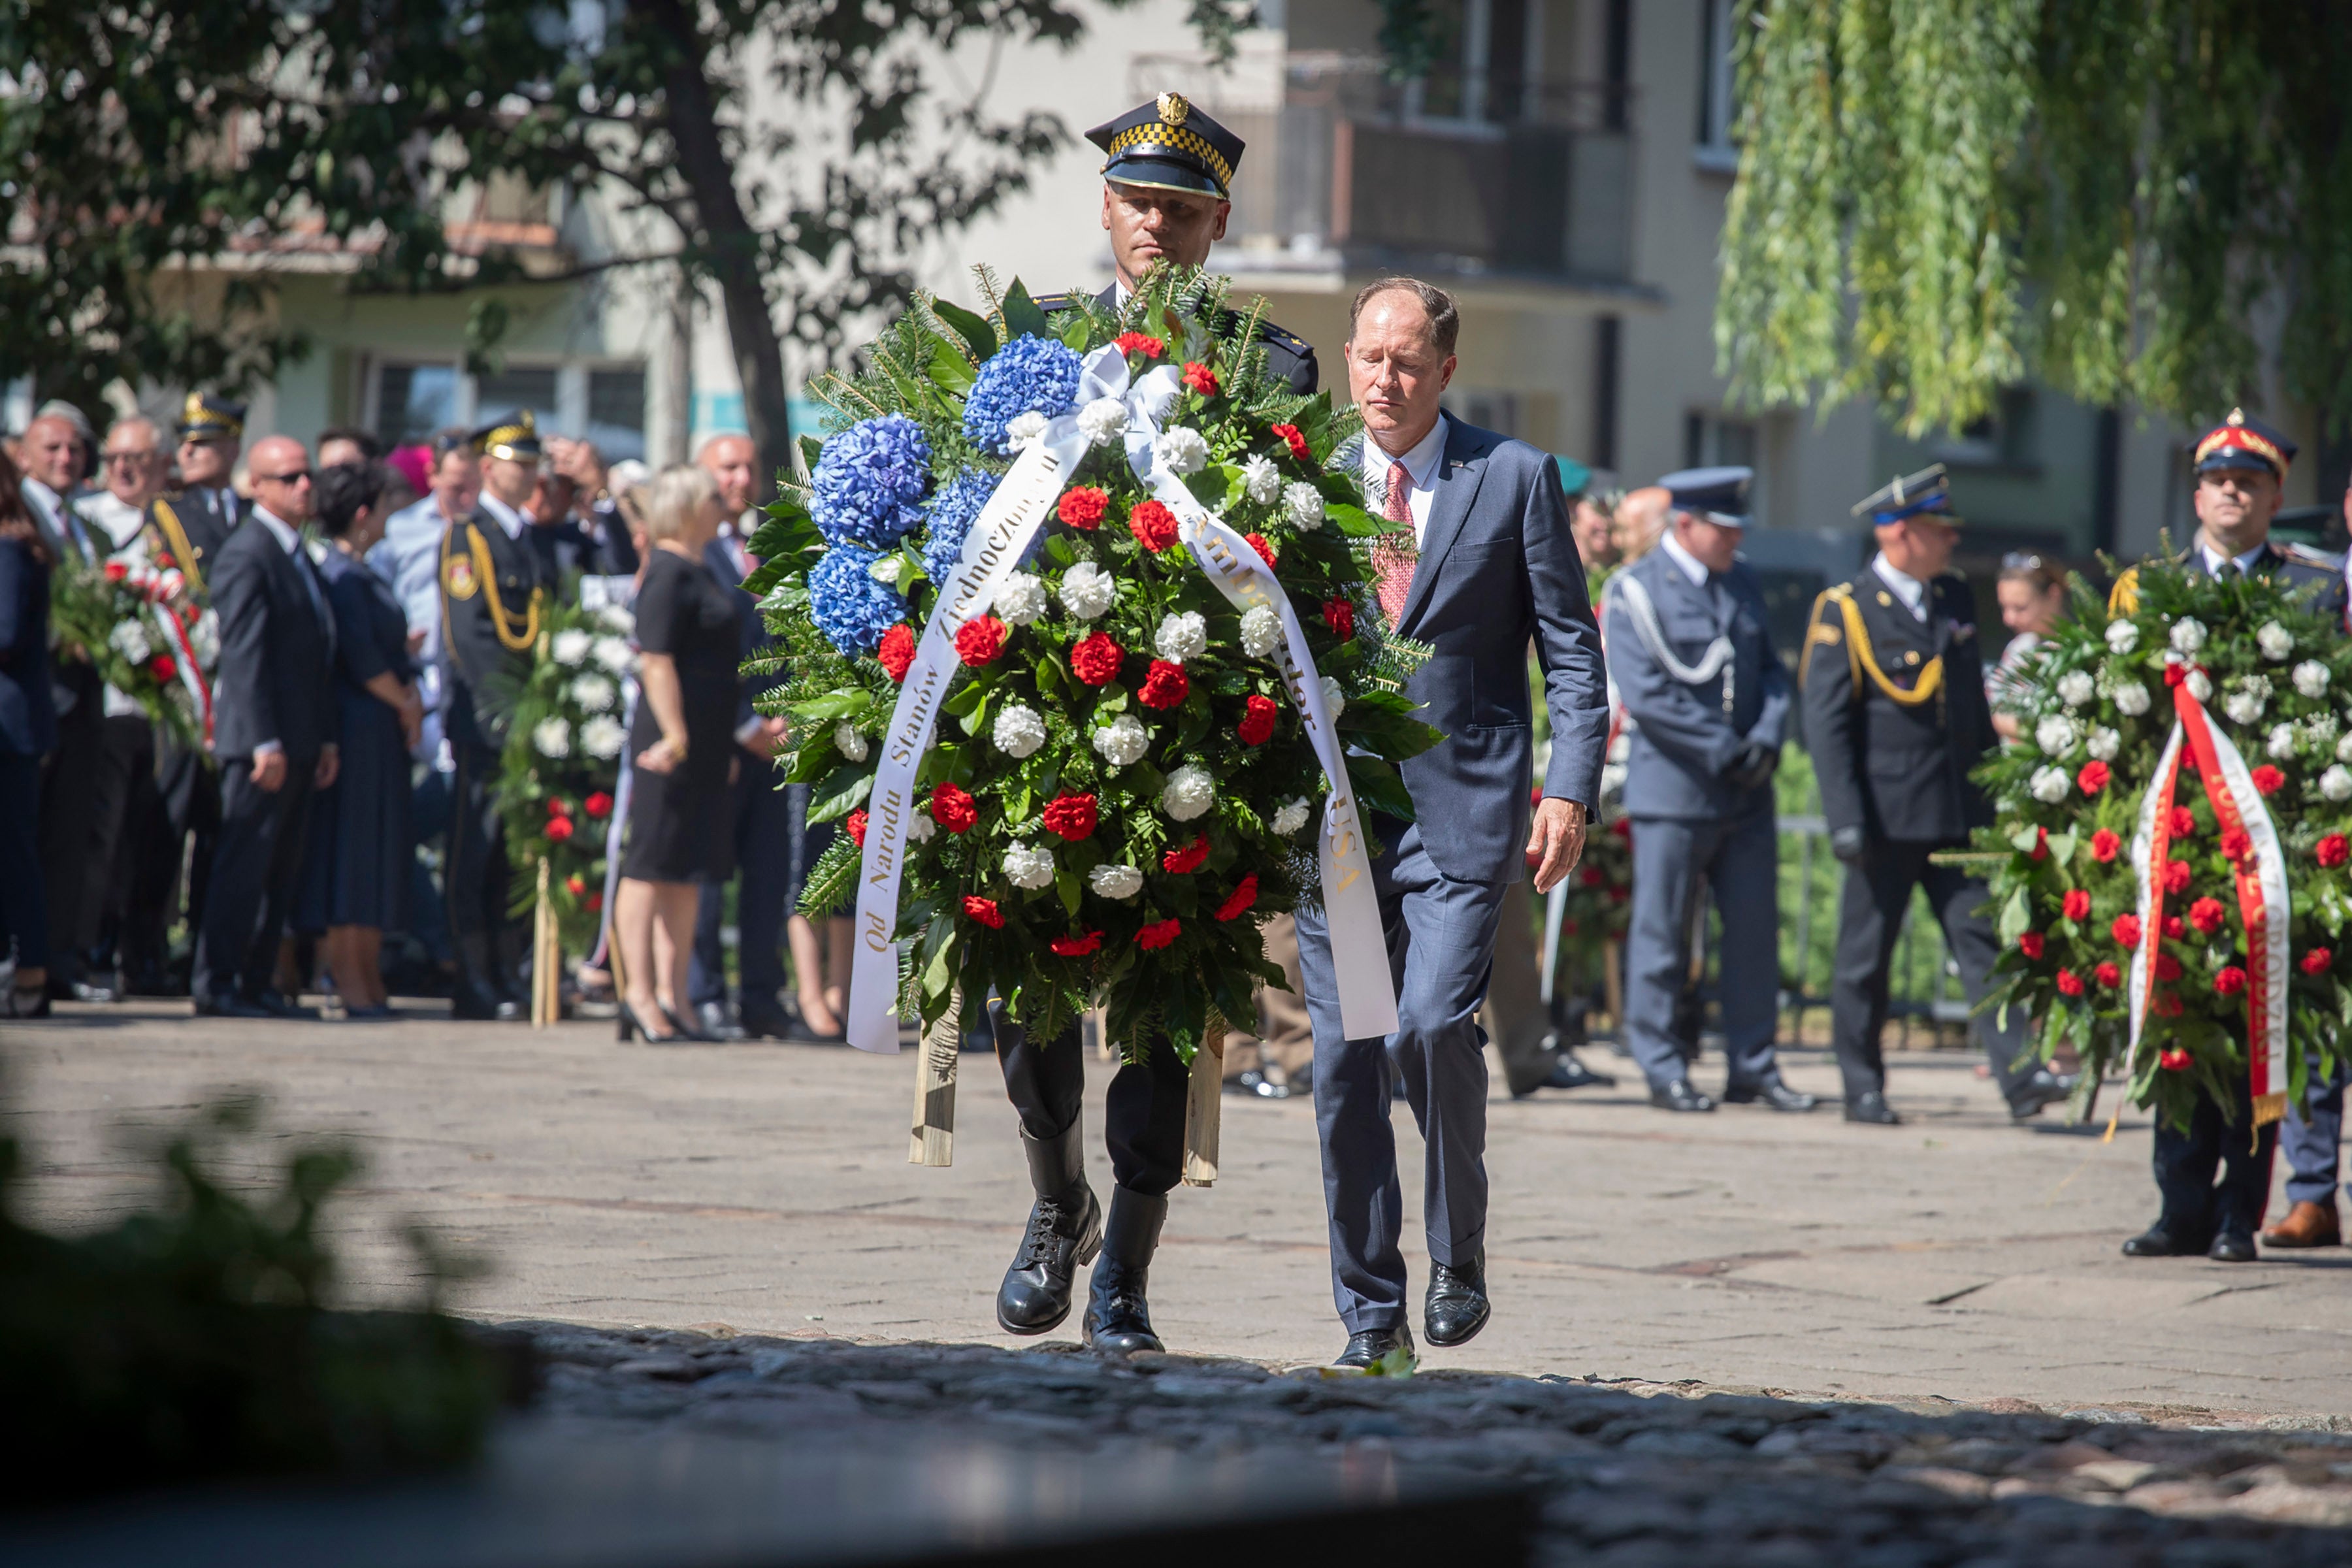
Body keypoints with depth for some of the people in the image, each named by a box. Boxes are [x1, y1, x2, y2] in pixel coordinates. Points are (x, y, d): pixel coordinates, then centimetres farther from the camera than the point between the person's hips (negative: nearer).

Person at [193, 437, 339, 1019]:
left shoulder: (301, 556, 17)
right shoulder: (247, 555, -11)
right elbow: (244, 654, -17)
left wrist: (326, 739, 14)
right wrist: (265, 743, -21)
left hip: (299, 744, 9)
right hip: (261, 739, -9)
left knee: (282, 873, 9)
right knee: (245, 865, -6)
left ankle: (256, 984, 13)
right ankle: (216, 986, -3)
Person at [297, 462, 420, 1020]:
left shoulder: (361, 575, 15)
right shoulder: (341, 575, -15)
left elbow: (392, 647, 17)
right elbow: (362, 658, -20)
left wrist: (410, 693, -1)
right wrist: (404, 702, -7)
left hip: (380, 729, 10)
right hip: (357, 728, -10)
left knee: (380, 855, 11)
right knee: (351, 851, -6)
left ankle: (367, 981, 15)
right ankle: (350, 980, -4)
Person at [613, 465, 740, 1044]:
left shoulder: (695, 572, 18)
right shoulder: (669, 574, -13)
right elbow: (657, 661, -20)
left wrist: (723, 748, 26)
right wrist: (676, 735, -25)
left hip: (704, 743, 10)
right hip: (675, 739, -10)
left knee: (687, 871, 10)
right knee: (652, 864, -7)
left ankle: (671, 997, 14)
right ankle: (640, 994, -7)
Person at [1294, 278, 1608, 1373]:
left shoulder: (1514, 478, 4)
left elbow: (1571, 652, 4)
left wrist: (1569, 791, -6)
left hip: (1461, 807, -3)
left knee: (1434, 1022, -19)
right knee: (1346, 1058, 0)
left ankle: (1458, 1249, 3)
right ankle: (1371, 1314, 8)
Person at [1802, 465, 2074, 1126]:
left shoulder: (1956, 601, 13)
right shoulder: (1845, 610, -5)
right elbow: (1826, 720, -9)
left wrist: (1997, 793, 17)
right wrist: (1846, 820, -15)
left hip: (1958, 812, 5)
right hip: (1886, 815, -5)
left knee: (1981, 940, -2)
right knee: (1866, 955, 3)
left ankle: (2020, 1077, -8)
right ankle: (1862, 1089, 11)